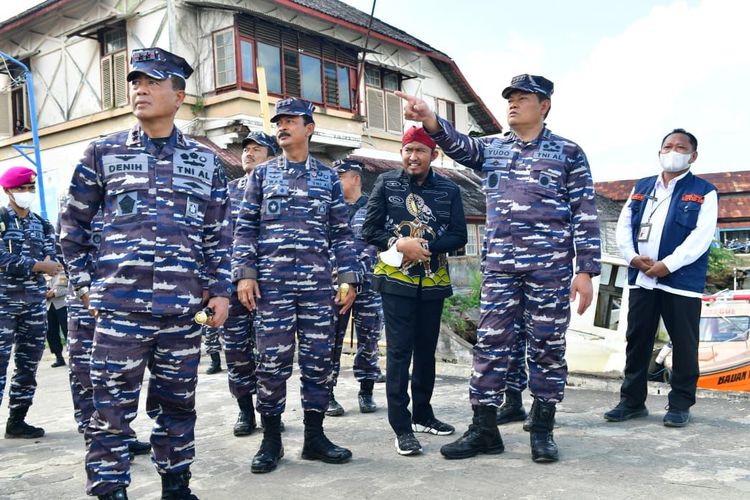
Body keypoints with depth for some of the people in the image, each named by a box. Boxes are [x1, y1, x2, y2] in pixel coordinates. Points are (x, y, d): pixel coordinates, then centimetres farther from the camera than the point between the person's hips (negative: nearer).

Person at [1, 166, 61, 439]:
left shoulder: (41, 224, 14)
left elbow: (51, 259, 6)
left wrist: (50, 265, -16)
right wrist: (38, 265, -15)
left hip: (35, 302, 6)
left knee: (29, 363, 9)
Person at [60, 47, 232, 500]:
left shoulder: (205, 161, 9)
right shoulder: (103, 153, 5)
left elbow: (219, 234, 12)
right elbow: (73, 224, 11)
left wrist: (220, 289, 6)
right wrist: (86, 283, 5)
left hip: (184, 309, 2)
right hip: (120, 307, -1)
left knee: (178, 406, 12)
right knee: (112, 409, 2)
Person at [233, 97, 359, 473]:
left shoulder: (327, 177, 12)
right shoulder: (262, 174, 10)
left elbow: (341, 233, 10)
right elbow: (245, 229, 6)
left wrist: (349, 278, 3)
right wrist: (244, 274, -5)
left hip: (318, 284, 1)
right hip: (271, 283, -1)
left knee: (319, 359, 4)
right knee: (272, 361, 0)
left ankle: (314, 436, 16)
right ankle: (271, 440, 12)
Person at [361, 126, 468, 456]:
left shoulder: (449, 190, 3)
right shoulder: (386, 184, 1)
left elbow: (458, 236, -1)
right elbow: (370, 230, 0)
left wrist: (425, 247, -16)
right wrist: (399, 243, -16)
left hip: (433, 282, 3)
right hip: (396, 280, -2)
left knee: (426, 350, 13)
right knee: (399, 351, -5)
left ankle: (422, 415, 28)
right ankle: (401, 426, 1)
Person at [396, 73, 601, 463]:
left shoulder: (568, 152, 5)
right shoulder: (491, 149, 14)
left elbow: (585, 214, 1)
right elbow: (457, 144, -7)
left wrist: (586, 270, -6)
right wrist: (429, 119, -28)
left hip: (551, 265, -2)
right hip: (500, 266, 3)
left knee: (547, 346, 4)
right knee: (490, 345, 3)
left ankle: (542, 429, 17)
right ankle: (484, 428, 12)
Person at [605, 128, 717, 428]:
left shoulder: (704, 192, 3)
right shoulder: (641, 188, 17)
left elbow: (701, 236, -9)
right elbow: (623, 226, 10)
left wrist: (668, 265, -17)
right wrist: (632, 257, -8)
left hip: (681, 282, -4)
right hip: (641, 279, 4)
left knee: (683, 345, 3)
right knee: (636, 341, 8)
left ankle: (680, 404, 15)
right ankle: (632, 400, 18)